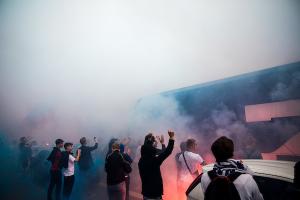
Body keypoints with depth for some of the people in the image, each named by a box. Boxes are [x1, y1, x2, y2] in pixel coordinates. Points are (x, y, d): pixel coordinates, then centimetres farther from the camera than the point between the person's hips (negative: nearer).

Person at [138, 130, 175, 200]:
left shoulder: (141, 161, -5)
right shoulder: (154, 161, -22)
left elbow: (146, 149, 14)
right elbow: (168, 152, -15)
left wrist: (150, 141, 26)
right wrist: (171, 138, -5)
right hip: (155, 193, -6)